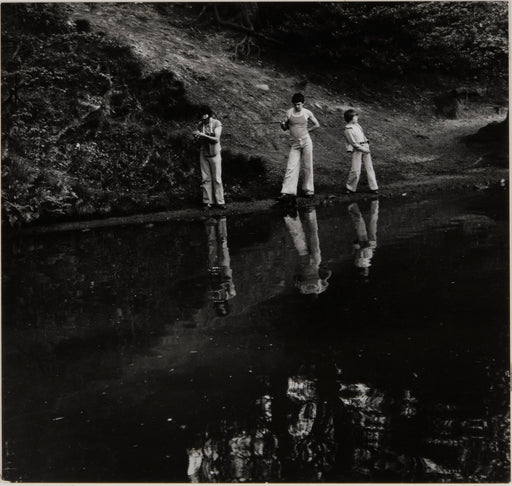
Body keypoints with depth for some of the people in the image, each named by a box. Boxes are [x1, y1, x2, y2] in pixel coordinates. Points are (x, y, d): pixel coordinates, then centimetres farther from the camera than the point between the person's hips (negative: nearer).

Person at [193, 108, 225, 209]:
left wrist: (203, 135, -25)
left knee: (217, 178, 0)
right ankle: (208, 201, 6)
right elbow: (199, 140, 5)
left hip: (214, 154, -3)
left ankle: (220, 201, 5)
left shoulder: (217, 124, -8)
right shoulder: (200, 125, 2)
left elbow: (216, 139, -17)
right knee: (206, 179, 2)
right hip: (203, 154, 3)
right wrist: (196, 137, -19)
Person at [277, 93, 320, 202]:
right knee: (291, 167, -8)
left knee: (308, 166, 2)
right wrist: (283, 125, -12)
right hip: (294, 144, 0)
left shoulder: (307, 113, 0)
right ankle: (288, 192, -12)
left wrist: (306, 131, 4)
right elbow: (285, 128, 10)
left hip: (306, 141, 0)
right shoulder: (289, 112, 2)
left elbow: (317, 125, 12)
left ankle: (308, 190, 11)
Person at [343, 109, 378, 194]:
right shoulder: (348, 130, -13)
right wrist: (364, 149, -14)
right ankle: (350, 188, 9)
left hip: (365, 148, 7)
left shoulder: (357, 125, 11)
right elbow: (354, 143, -14)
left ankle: (374, 187, 8)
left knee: (369, 168, 5)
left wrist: (367, 145, 9)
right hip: (357, 150, -7)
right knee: (356, 170, -8)